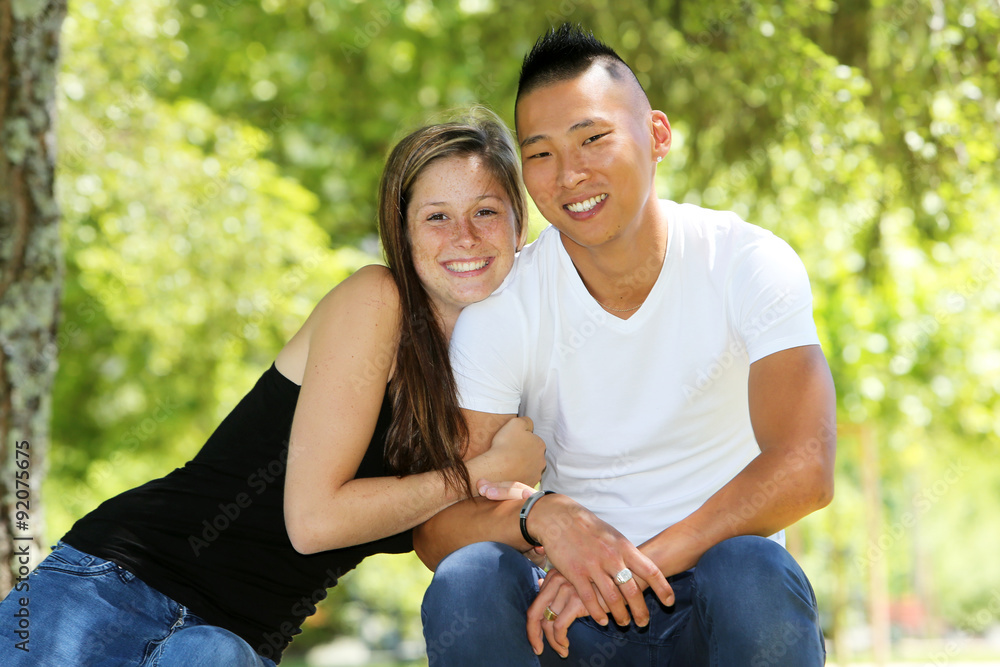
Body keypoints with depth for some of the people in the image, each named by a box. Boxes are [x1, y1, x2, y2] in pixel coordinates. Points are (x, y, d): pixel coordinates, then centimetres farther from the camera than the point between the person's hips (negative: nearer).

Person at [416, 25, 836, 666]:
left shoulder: (750, 264, -9)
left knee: (753, 572, -35)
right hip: (583, 613, 1)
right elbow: (435, 528, -10)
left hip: (724, 610, -1)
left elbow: (803, 470, -21)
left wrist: (643, 563, -30)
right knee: (465, 581, -29)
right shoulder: (499, 311, -6)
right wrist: (542, 516, -32)